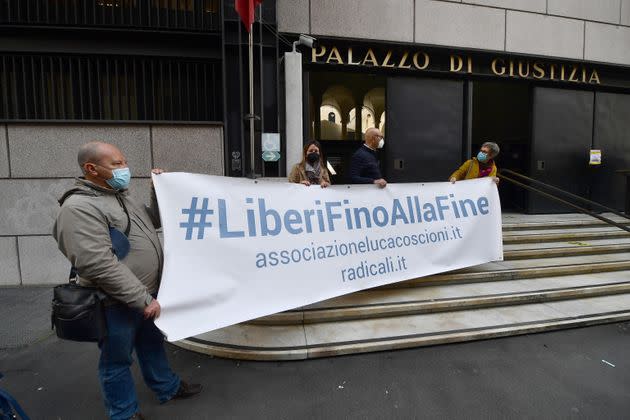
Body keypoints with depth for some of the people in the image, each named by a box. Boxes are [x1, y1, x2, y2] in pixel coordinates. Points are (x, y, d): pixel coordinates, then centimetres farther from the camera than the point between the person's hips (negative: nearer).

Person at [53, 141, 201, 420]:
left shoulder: (121, 196, 9)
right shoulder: (79, 208, -20)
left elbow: (153, 220, 23)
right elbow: (98, 264, -28)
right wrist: (142, 299, -24)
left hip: (148, 294, 9)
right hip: (117, 303, -8)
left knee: (152, 344, 24)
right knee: (117, 361, 12)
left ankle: (168, 388, 44)